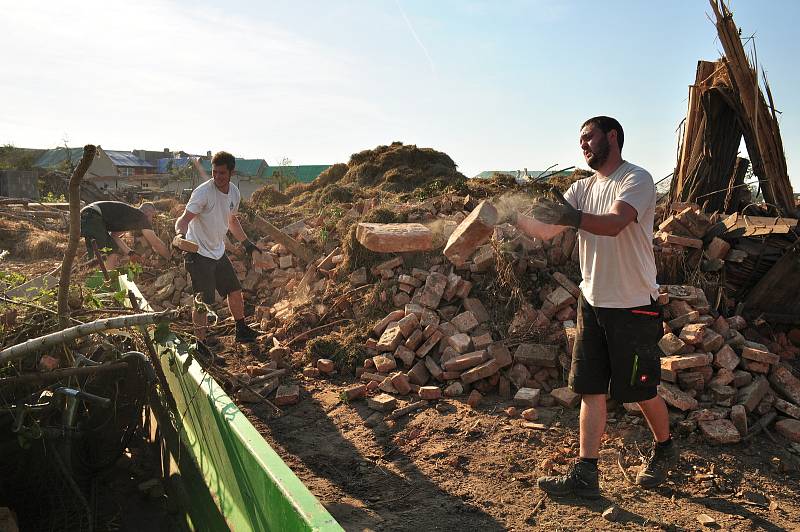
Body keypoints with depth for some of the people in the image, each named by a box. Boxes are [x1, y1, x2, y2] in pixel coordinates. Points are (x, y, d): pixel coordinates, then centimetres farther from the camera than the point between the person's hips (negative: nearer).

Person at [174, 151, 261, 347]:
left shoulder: (234, 193, 3)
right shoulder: (203, 193, -20)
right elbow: (185, 218, -25)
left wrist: (246, 243, 22)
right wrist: (180, 234, -47)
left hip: (219, 252, 8)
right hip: (198, 254, -8)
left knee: (235, 291, 16)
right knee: (203, 302, -5)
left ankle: (242, 331, 35)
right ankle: (201, 344, 9)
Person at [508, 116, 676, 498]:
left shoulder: (637, 179, -12)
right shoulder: (583, 188, 10)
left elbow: (614, 223, -30)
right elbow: (546, 230, 1)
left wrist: (573, 217, -48)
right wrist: (514, 216, -15)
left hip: (633, 306, -6)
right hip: (592, 302, 6)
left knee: (641, 390, 9)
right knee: (590, 390, 5)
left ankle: (664, 449, 37)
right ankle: (585, 476, 11)